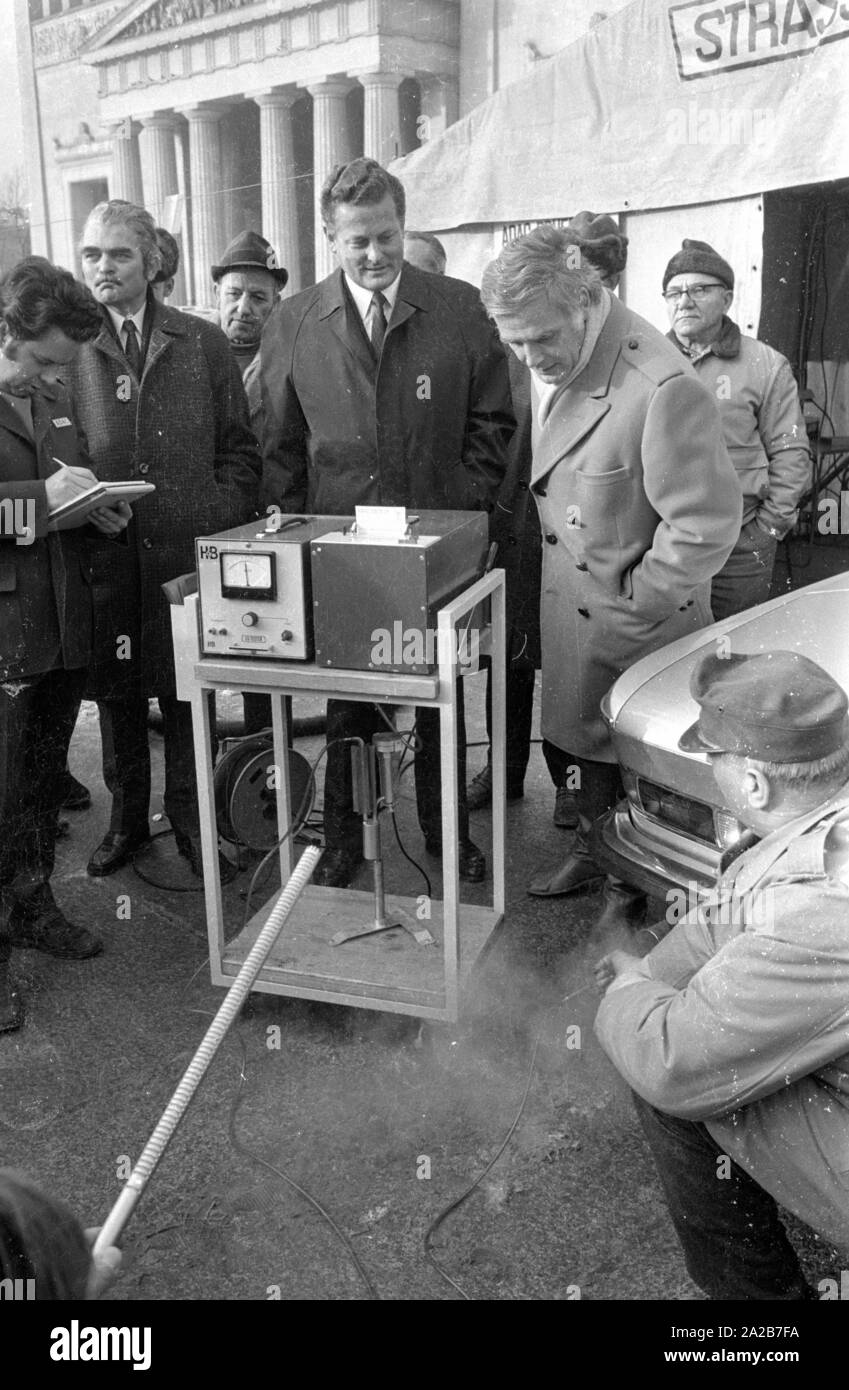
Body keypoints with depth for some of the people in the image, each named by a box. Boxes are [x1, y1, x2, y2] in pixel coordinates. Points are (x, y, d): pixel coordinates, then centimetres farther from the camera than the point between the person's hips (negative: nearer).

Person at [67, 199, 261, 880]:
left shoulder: (202, 343, 7)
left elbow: (237, 447, 6)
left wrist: (222, 523, -4)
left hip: (188, 546, -1)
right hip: (102, 550, 1)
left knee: (186, 692, 6)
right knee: (116, 693, 11)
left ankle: (190, 819, 22)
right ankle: (128, 818, 28)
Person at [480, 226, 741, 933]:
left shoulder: (665, 391, -27)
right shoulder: (564, 372, 1)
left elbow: (706, 526, -25)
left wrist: (635, 604, -18)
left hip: (638, 627, -8)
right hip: (573, 607, 8)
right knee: (587, 740, 23)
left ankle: (636, 885, 32)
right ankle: (594, 847, 44)